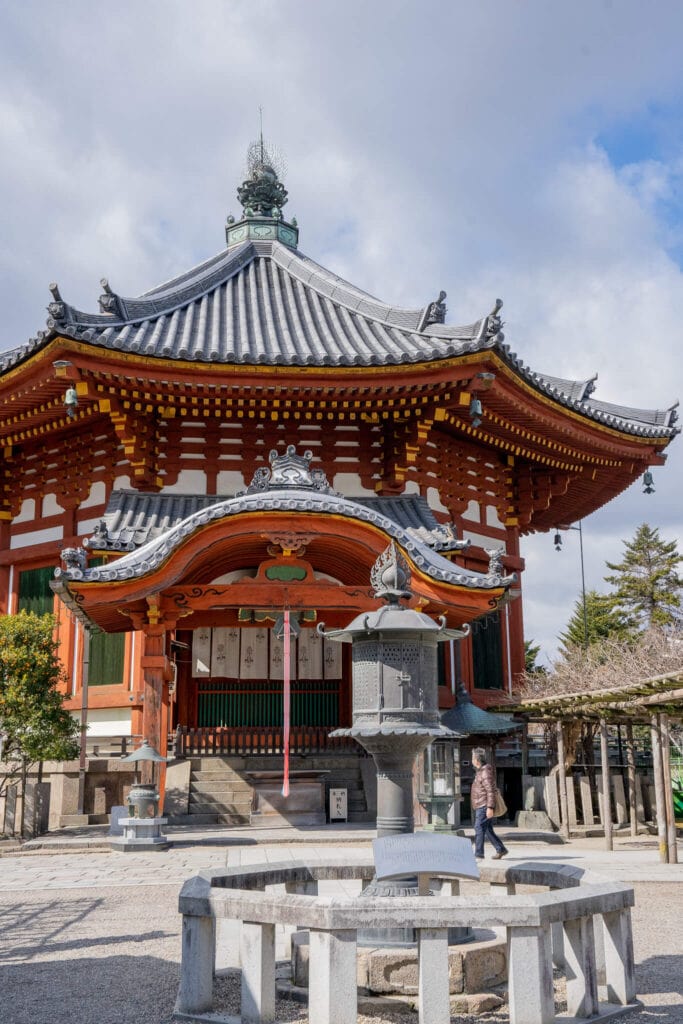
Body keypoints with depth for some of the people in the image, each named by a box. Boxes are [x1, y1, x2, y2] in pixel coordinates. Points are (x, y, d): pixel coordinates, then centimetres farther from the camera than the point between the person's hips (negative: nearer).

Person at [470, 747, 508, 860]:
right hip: (479, 807, 10)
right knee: (487, 830, 13)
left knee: (479, 829, -12)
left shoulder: (486, 772, -16)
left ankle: (478, 855, -12)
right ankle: (500, 850, 21)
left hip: (484, 807, -10)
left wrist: (490, 808, -25)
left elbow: (491, 791, -21)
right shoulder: (481, 770, 15)